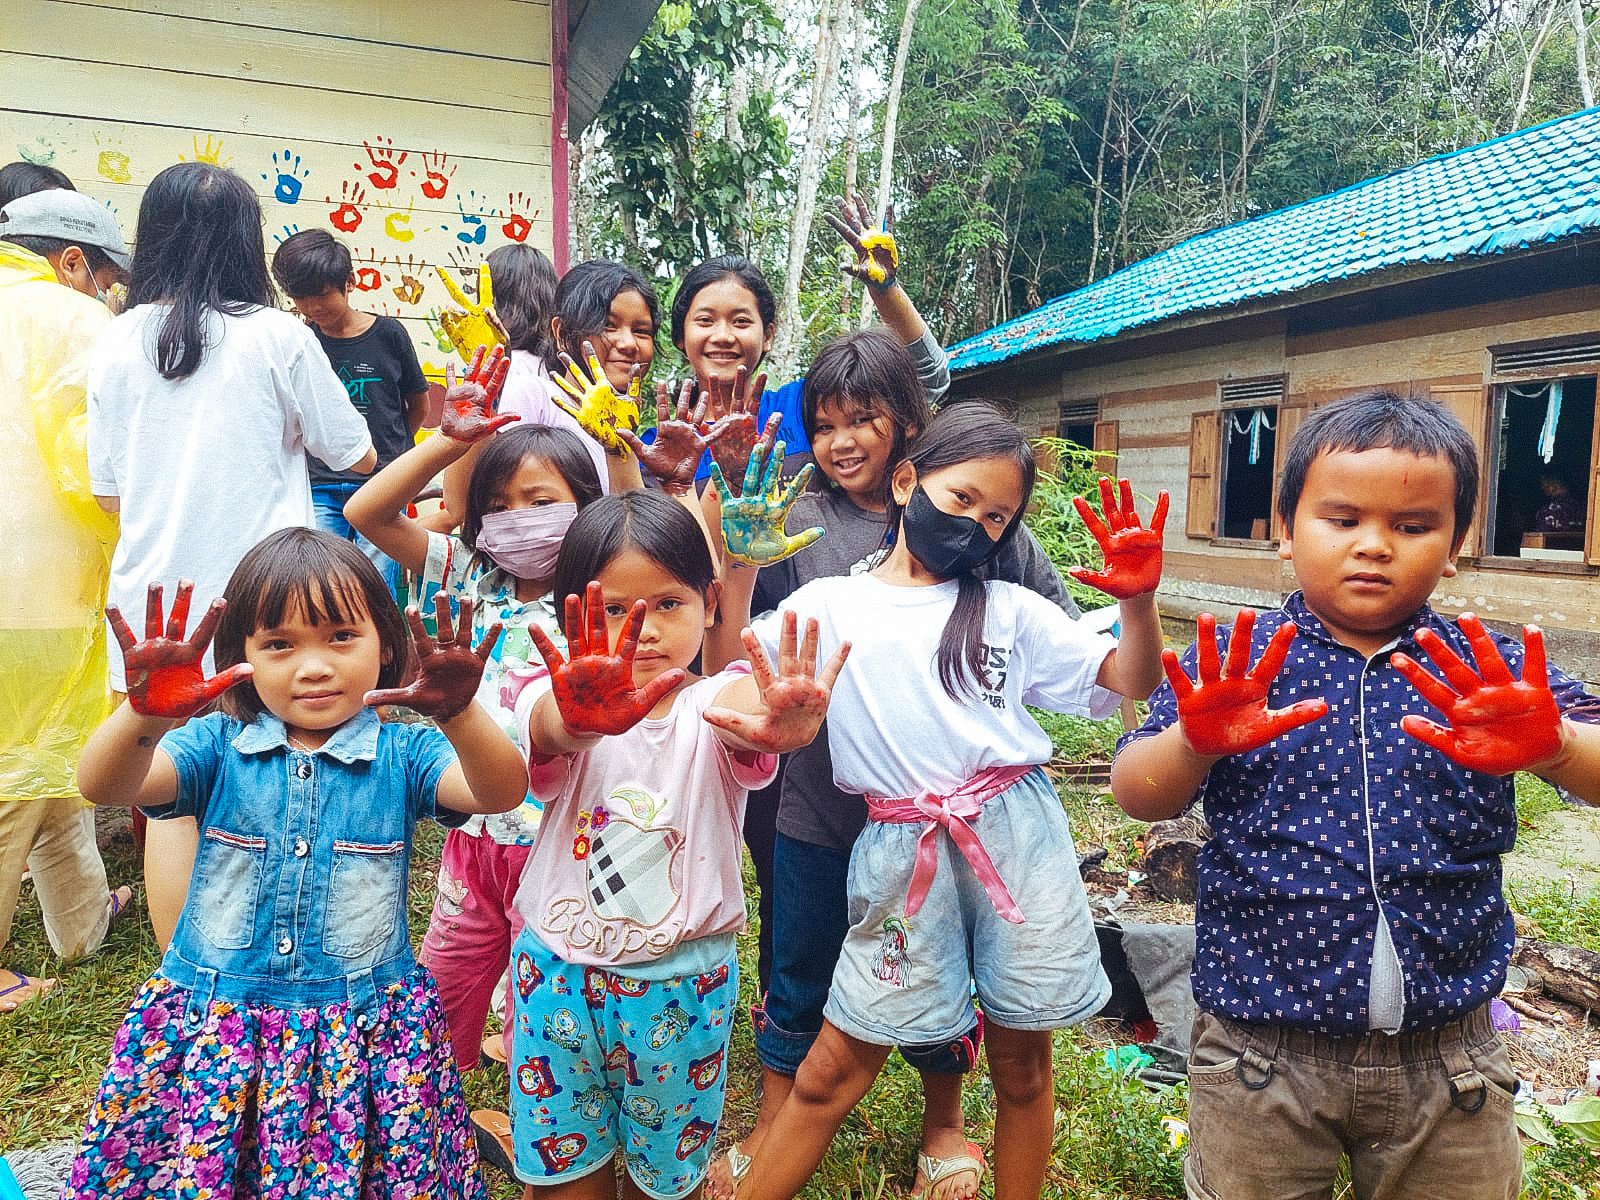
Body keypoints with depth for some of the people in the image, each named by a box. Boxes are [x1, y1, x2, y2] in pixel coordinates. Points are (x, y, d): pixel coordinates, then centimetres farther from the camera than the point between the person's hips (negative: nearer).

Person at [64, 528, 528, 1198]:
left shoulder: (403, 755, -6)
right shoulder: (219, 746, -2)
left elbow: (501, 793, -22)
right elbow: (102, 787, -16)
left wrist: (458, 717, -42)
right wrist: (146, 716, -37)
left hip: (367, 1028, -1)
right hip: (210, 1021, 2)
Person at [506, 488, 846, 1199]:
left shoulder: (713, 705, -12)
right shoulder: (563, 701, -12)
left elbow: (745, 710, -37)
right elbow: (549, 729, -36)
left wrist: (783, 721, -62)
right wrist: (579, 717, -61)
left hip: (681, 983, 0)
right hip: (559, 973, 1)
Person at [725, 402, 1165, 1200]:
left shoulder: (1011, 610, 9)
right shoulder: (828, 605, 5)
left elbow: (1126, 684, 9)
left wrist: (1138, 601, -9)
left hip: (1017, 833, 2)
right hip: (902, 850, -1)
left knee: (1022, 1063, 14)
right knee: (833, 1071, 6)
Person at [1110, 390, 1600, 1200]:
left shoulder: (1491, 672, -1)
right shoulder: (1235, 665, -6)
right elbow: (1137, 796, -14)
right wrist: (1195, 743, -35)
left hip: (1445, 1048, 2)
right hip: (1260, 1054, -1)